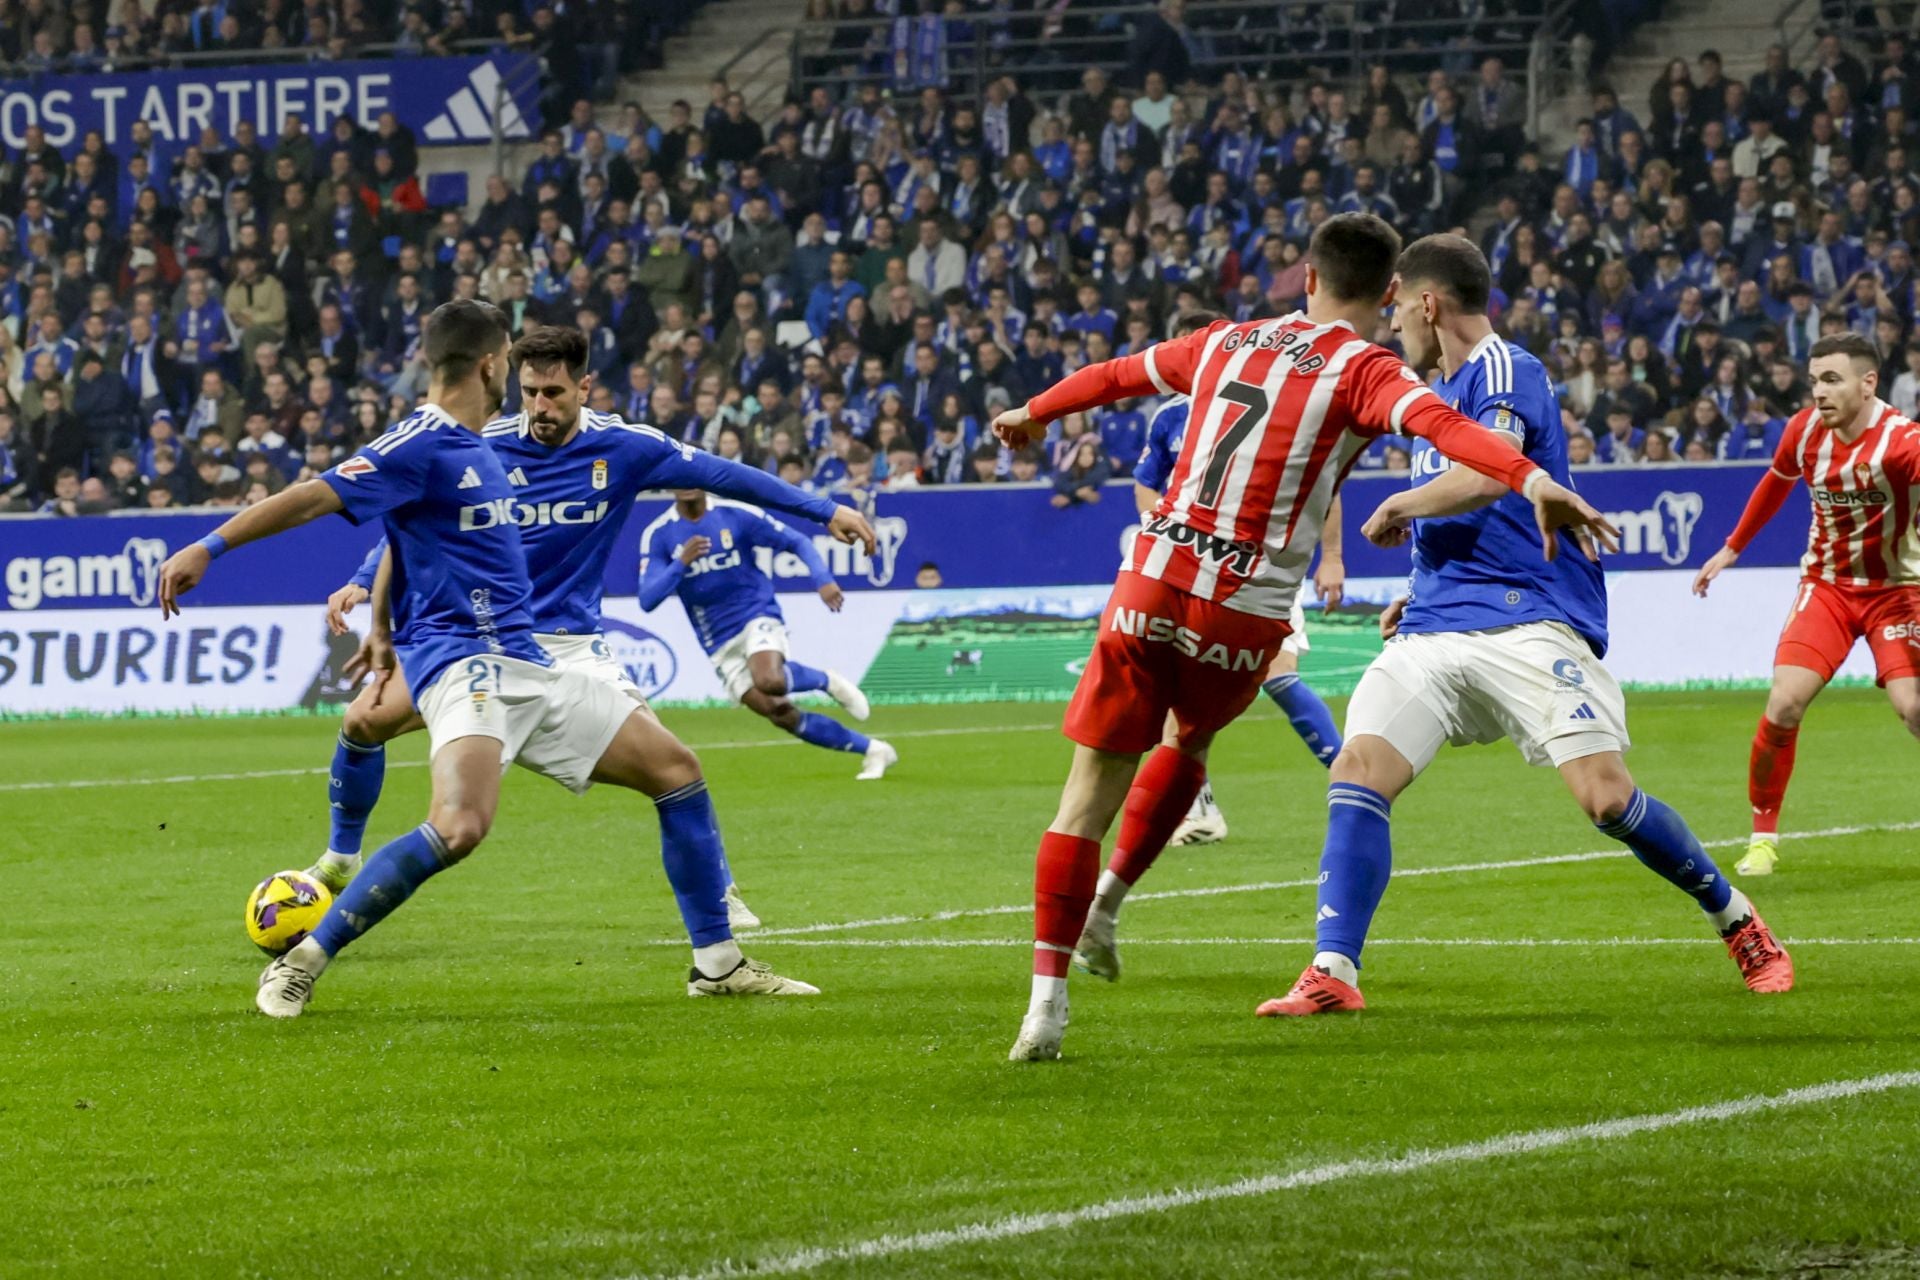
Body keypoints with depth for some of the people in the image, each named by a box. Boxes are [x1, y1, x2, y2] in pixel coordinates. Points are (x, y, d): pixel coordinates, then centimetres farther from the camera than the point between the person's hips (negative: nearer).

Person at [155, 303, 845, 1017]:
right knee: (460, 827, -33)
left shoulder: (474, 450, 17)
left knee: (677, 771, 10)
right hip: (461, 663, -10)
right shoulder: (421, 447, -12)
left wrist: (381, 628, 38)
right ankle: (300, 966, -22)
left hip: (527, 666, 10)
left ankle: (717, 964, 19)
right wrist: (207, 550, -28)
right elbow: (312, 498, -20)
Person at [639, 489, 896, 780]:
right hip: (720, 644, 3)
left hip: (758, 617, -3)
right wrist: (681, 563, -27)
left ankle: (826, 681, -2)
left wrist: (823, 580, -18)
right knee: (780, 713, -6)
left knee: (768, 681, -35)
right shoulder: (658, 536, -4)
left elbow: (797, 542, -1)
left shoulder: (736, 515, -7)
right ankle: (872, 750, 9)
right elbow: (647, 600, -11)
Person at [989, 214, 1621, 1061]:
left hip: (1152, 584, 2)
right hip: (1245, 614, -2)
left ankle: (1047, 998, -5)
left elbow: (1114, 375, 30)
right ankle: (1104, 907, 30)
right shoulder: (1364, 372, 0)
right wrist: (1532, 478, -36)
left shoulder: (1227, 343, 15)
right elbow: (1437, 421, -21)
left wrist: (1032, 414, 49)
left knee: (1089, 794, 3)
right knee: (1189, 741, 31)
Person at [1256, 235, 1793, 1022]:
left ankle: (1741, 926, 7)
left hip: (1528, 624, -8)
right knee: (1357, 772, -13)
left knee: (1606, 797, -16)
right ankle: (1332, 976, -17)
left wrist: (1398, 509, -9)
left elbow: (1489, 473, -25)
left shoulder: (1504, 370, -5)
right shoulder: (1437, 394, 24)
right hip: (1434, 633, 8)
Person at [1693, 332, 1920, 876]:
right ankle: (1763, 836, 6)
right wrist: (1733, 547, 25)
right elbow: (1776, 482, 16)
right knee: (1783, 706, -11)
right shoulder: (1805, 430, -5)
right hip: (1826, 584, 4)